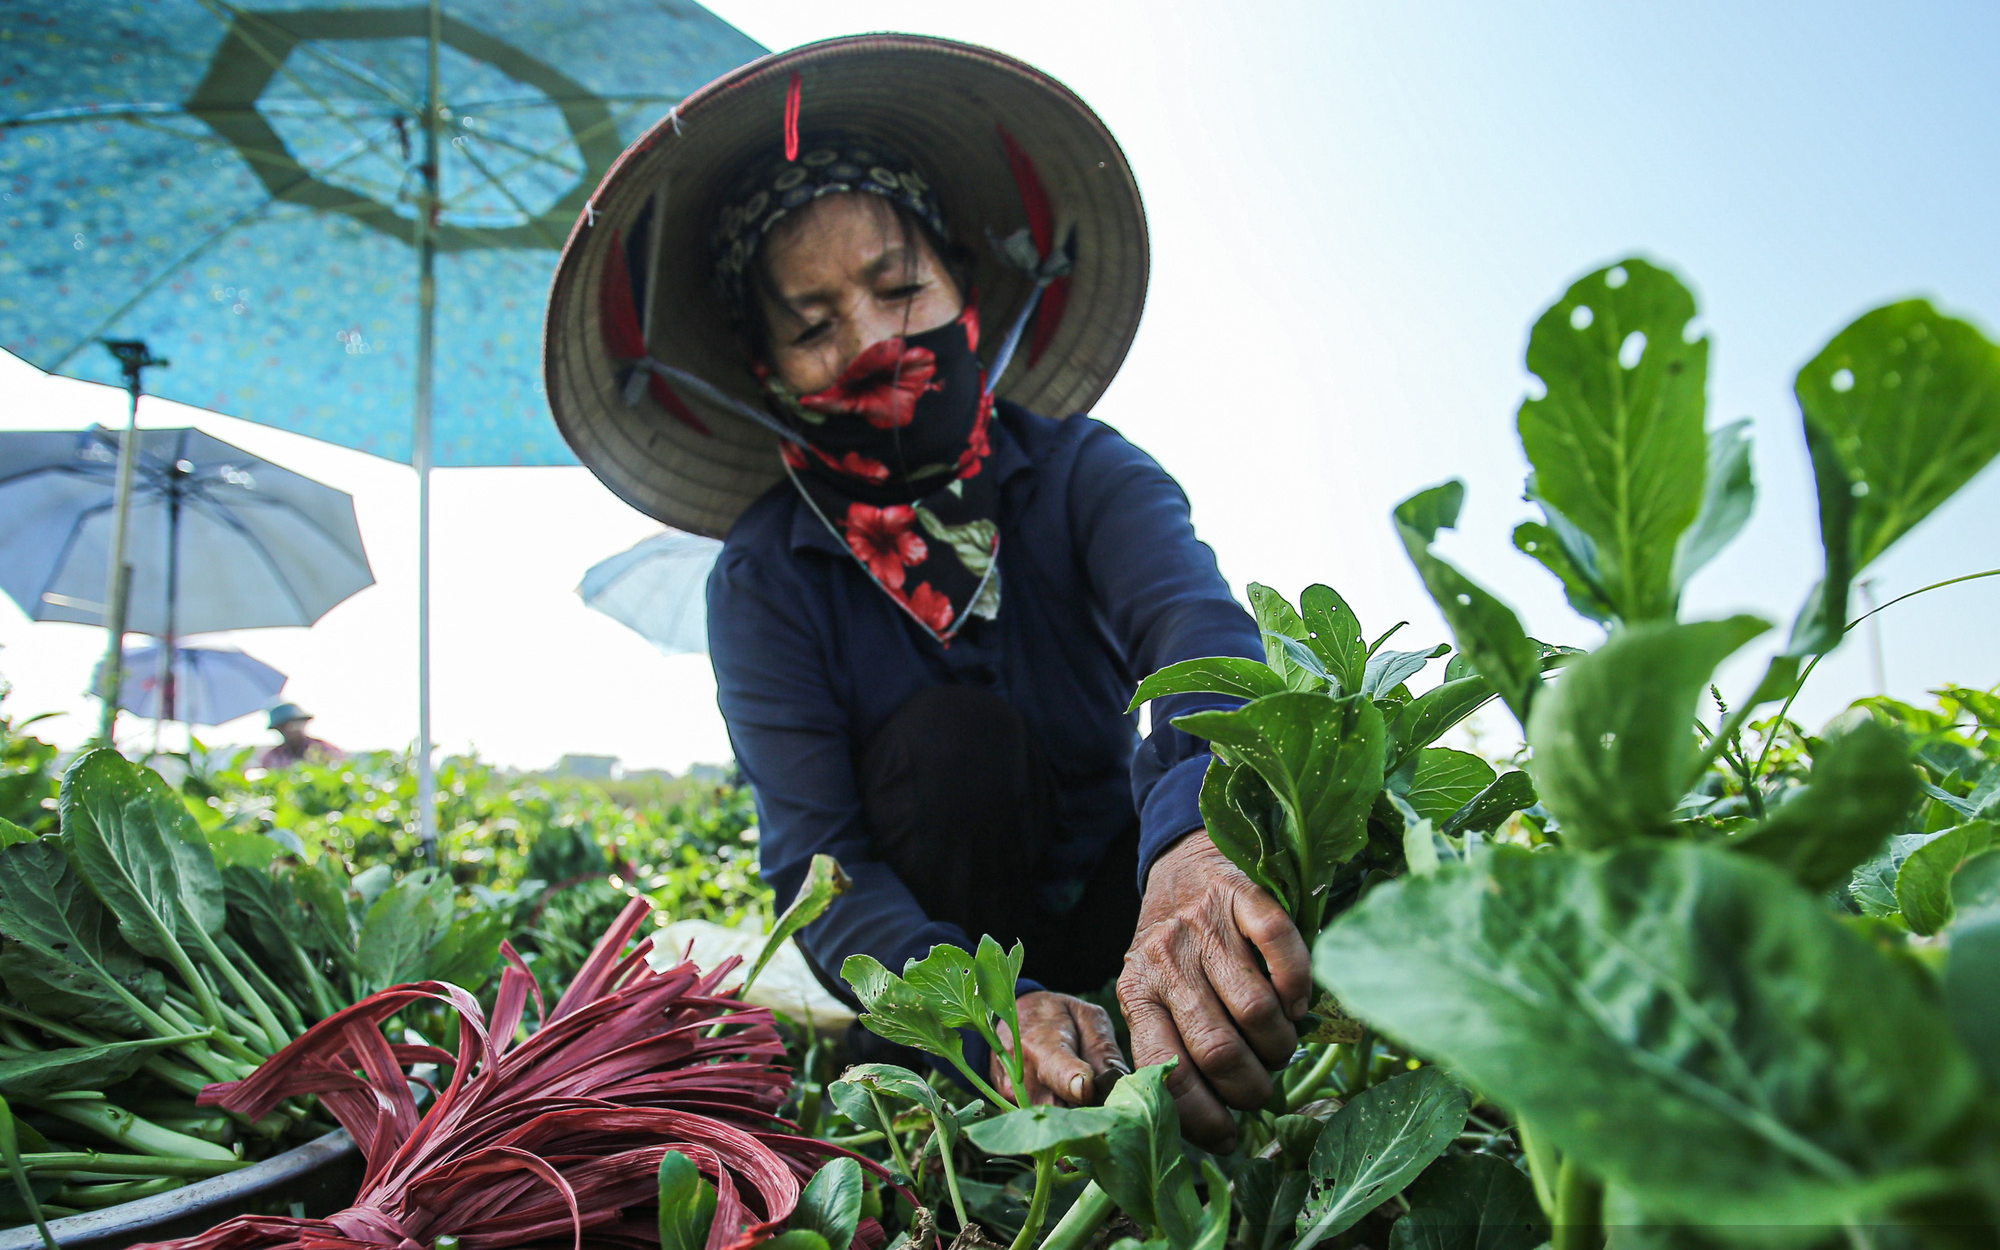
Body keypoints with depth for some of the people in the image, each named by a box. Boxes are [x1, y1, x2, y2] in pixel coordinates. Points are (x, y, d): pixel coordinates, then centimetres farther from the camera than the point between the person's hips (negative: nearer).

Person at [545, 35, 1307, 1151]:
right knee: (946, 731, -29)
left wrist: (1195, 840, -58)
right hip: (939, 960, 0)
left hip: (1112, 919, 0)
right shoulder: (764, 582, -12)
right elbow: (817, 862, -22)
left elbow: (1198, 629, -34)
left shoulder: (1082, 472, -12)